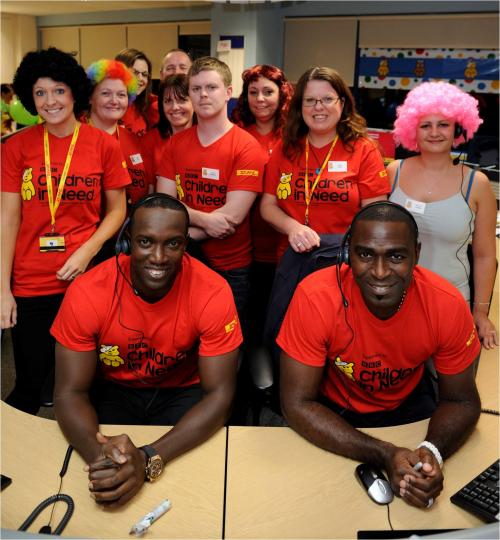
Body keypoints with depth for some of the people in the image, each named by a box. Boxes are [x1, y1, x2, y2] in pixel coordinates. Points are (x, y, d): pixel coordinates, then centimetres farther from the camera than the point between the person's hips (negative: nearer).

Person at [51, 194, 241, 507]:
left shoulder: (213, 293, -26)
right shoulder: (87, 293, -23)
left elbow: (219, 395, -24)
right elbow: (71, 392, -17)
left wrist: (148, 460, -38)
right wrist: (98, 454, -39)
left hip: (183, 391, 0)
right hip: (113, 389, 1)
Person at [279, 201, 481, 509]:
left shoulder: (447, 305, -24)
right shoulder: (316, 297, -30)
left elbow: (461, 401, -10)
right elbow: (298, 404, -24)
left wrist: (432, 452, -32)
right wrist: (385, 455, -34)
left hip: (408, 404, 2)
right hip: (331, 412, -2)